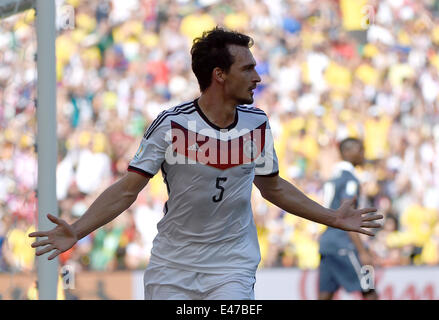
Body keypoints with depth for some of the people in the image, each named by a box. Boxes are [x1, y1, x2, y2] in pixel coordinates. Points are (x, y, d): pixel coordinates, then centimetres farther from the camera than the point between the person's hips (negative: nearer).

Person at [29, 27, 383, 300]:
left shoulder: (257, 123, 0)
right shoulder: (171, 124, -12)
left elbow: (272, 187, 16)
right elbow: (127, 189, -11)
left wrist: (333, 218, 16)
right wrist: (76, 231, -23)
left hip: (231, 264, 2)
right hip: (171, 266, -2)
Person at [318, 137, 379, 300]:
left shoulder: (334, 179, 19)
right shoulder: (350, 180, -10)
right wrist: (362, 251, -18)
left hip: (326, 239, 9)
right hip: (343, 243, -9)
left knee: (325, 296, 4)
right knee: (369, 293, -4)